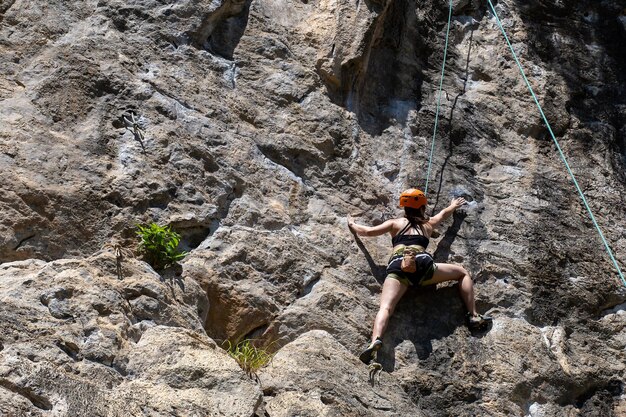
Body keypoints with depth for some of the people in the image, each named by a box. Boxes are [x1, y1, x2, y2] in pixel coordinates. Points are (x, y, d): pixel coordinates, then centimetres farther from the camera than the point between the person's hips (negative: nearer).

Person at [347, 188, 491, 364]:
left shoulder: (395, 223, 27)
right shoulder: (428, 224, 31)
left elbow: (369, 231, 23)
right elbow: (444, 213, 52)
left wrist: (352, 225, 43)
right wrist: (453, 205, 74)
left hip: (398, 267, 0)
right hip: (422, 264, 1)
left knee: (385, 307, -17)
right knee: (463, 273, 22)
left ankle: (376, 340, -47)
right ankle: (473, 316, 8)